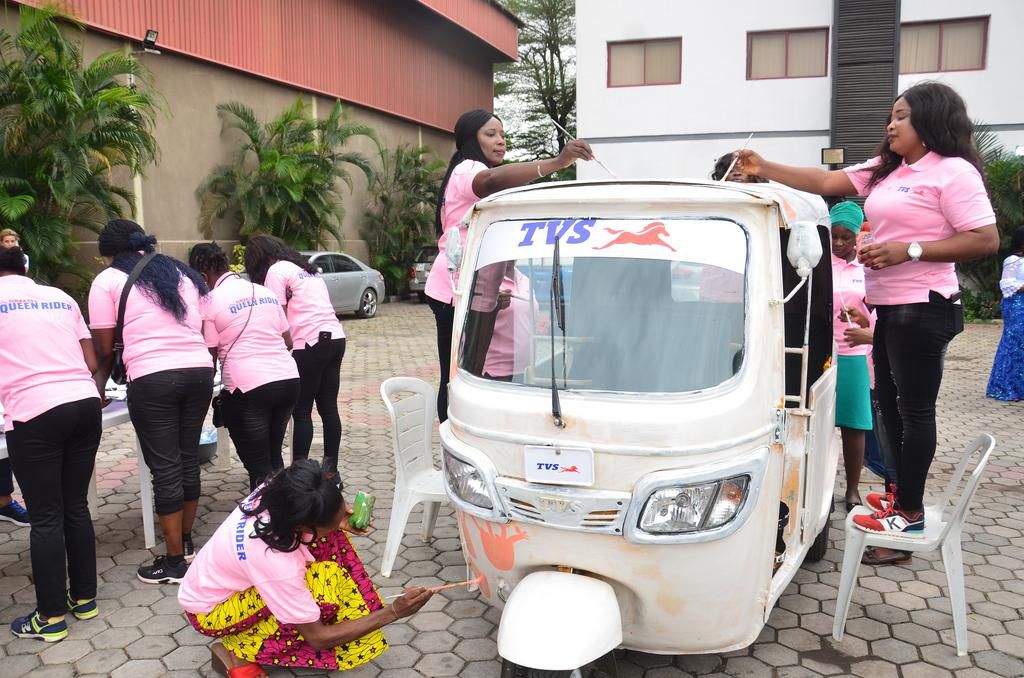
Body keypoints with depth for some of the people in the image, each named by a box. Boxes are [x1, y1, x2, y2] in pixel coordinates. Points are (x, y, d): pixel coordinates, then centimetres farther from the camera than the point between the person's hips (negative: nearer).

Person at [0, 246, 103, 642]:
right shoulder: (60, 297, 19)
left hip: (35, 414, -5)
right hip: (85, 404, 5)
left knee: (46, 517, 4)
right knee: (76, 506, 16)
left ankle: (51, 618, 13)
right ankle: (84, 599, 25)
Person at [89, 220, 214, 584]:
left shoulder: (107, 280, 7)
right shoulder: (183, 273, 20)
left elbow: (104, 348, 6)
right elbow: (205, 331, 15)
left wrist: (98, 387, 22)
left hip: (153, 378, -5)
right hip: (199, 370, 5)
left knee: (164, 468, 1)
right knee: (188, 459, 15)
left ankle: (175, 561, 9)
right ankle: (187, 543, 28)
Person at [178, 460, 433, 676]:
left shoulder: (278, 495, -22)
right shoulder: (276, 563, -38)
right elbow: (318, 638, -25)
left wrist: (338, 518, -13)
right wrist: (392, 613, -25)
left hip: (230, 578, 7)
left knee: (330, 539, -9)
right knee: (325, 579, -27)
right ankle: (237, 652, -11)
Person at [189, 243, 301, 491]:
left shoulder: (211, 301, -2)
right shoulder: (265, 291, 14)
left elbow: (210, 355, -1)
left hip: (249, 387, -6)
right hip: (289, 380, 6)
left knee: (258, 465, 5)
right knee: (273, 456, 22)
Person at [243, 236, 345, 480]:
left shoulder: (276, 271, 0)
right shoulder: (306, 268, 24)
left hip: (311, 343, -8)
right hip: (335, 338, 8)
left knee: (301, 411, 1)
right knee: (328, 407, 12)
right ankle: (330, 467, 17)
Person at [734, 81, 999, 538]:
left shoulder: (953, 172, -10)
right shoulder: (884, 171, 14)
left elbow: (986, 240, -15)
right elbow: (825, 182, 10)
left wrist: (909, 250, -21)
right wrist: (763, 168, 2)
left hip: (921, 308, -9)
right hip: (889, 307, 9)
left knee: (915, 408, -3)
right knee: (890, 401, 16)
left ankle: (910, 512, 6)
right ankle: (903, 491, 29)